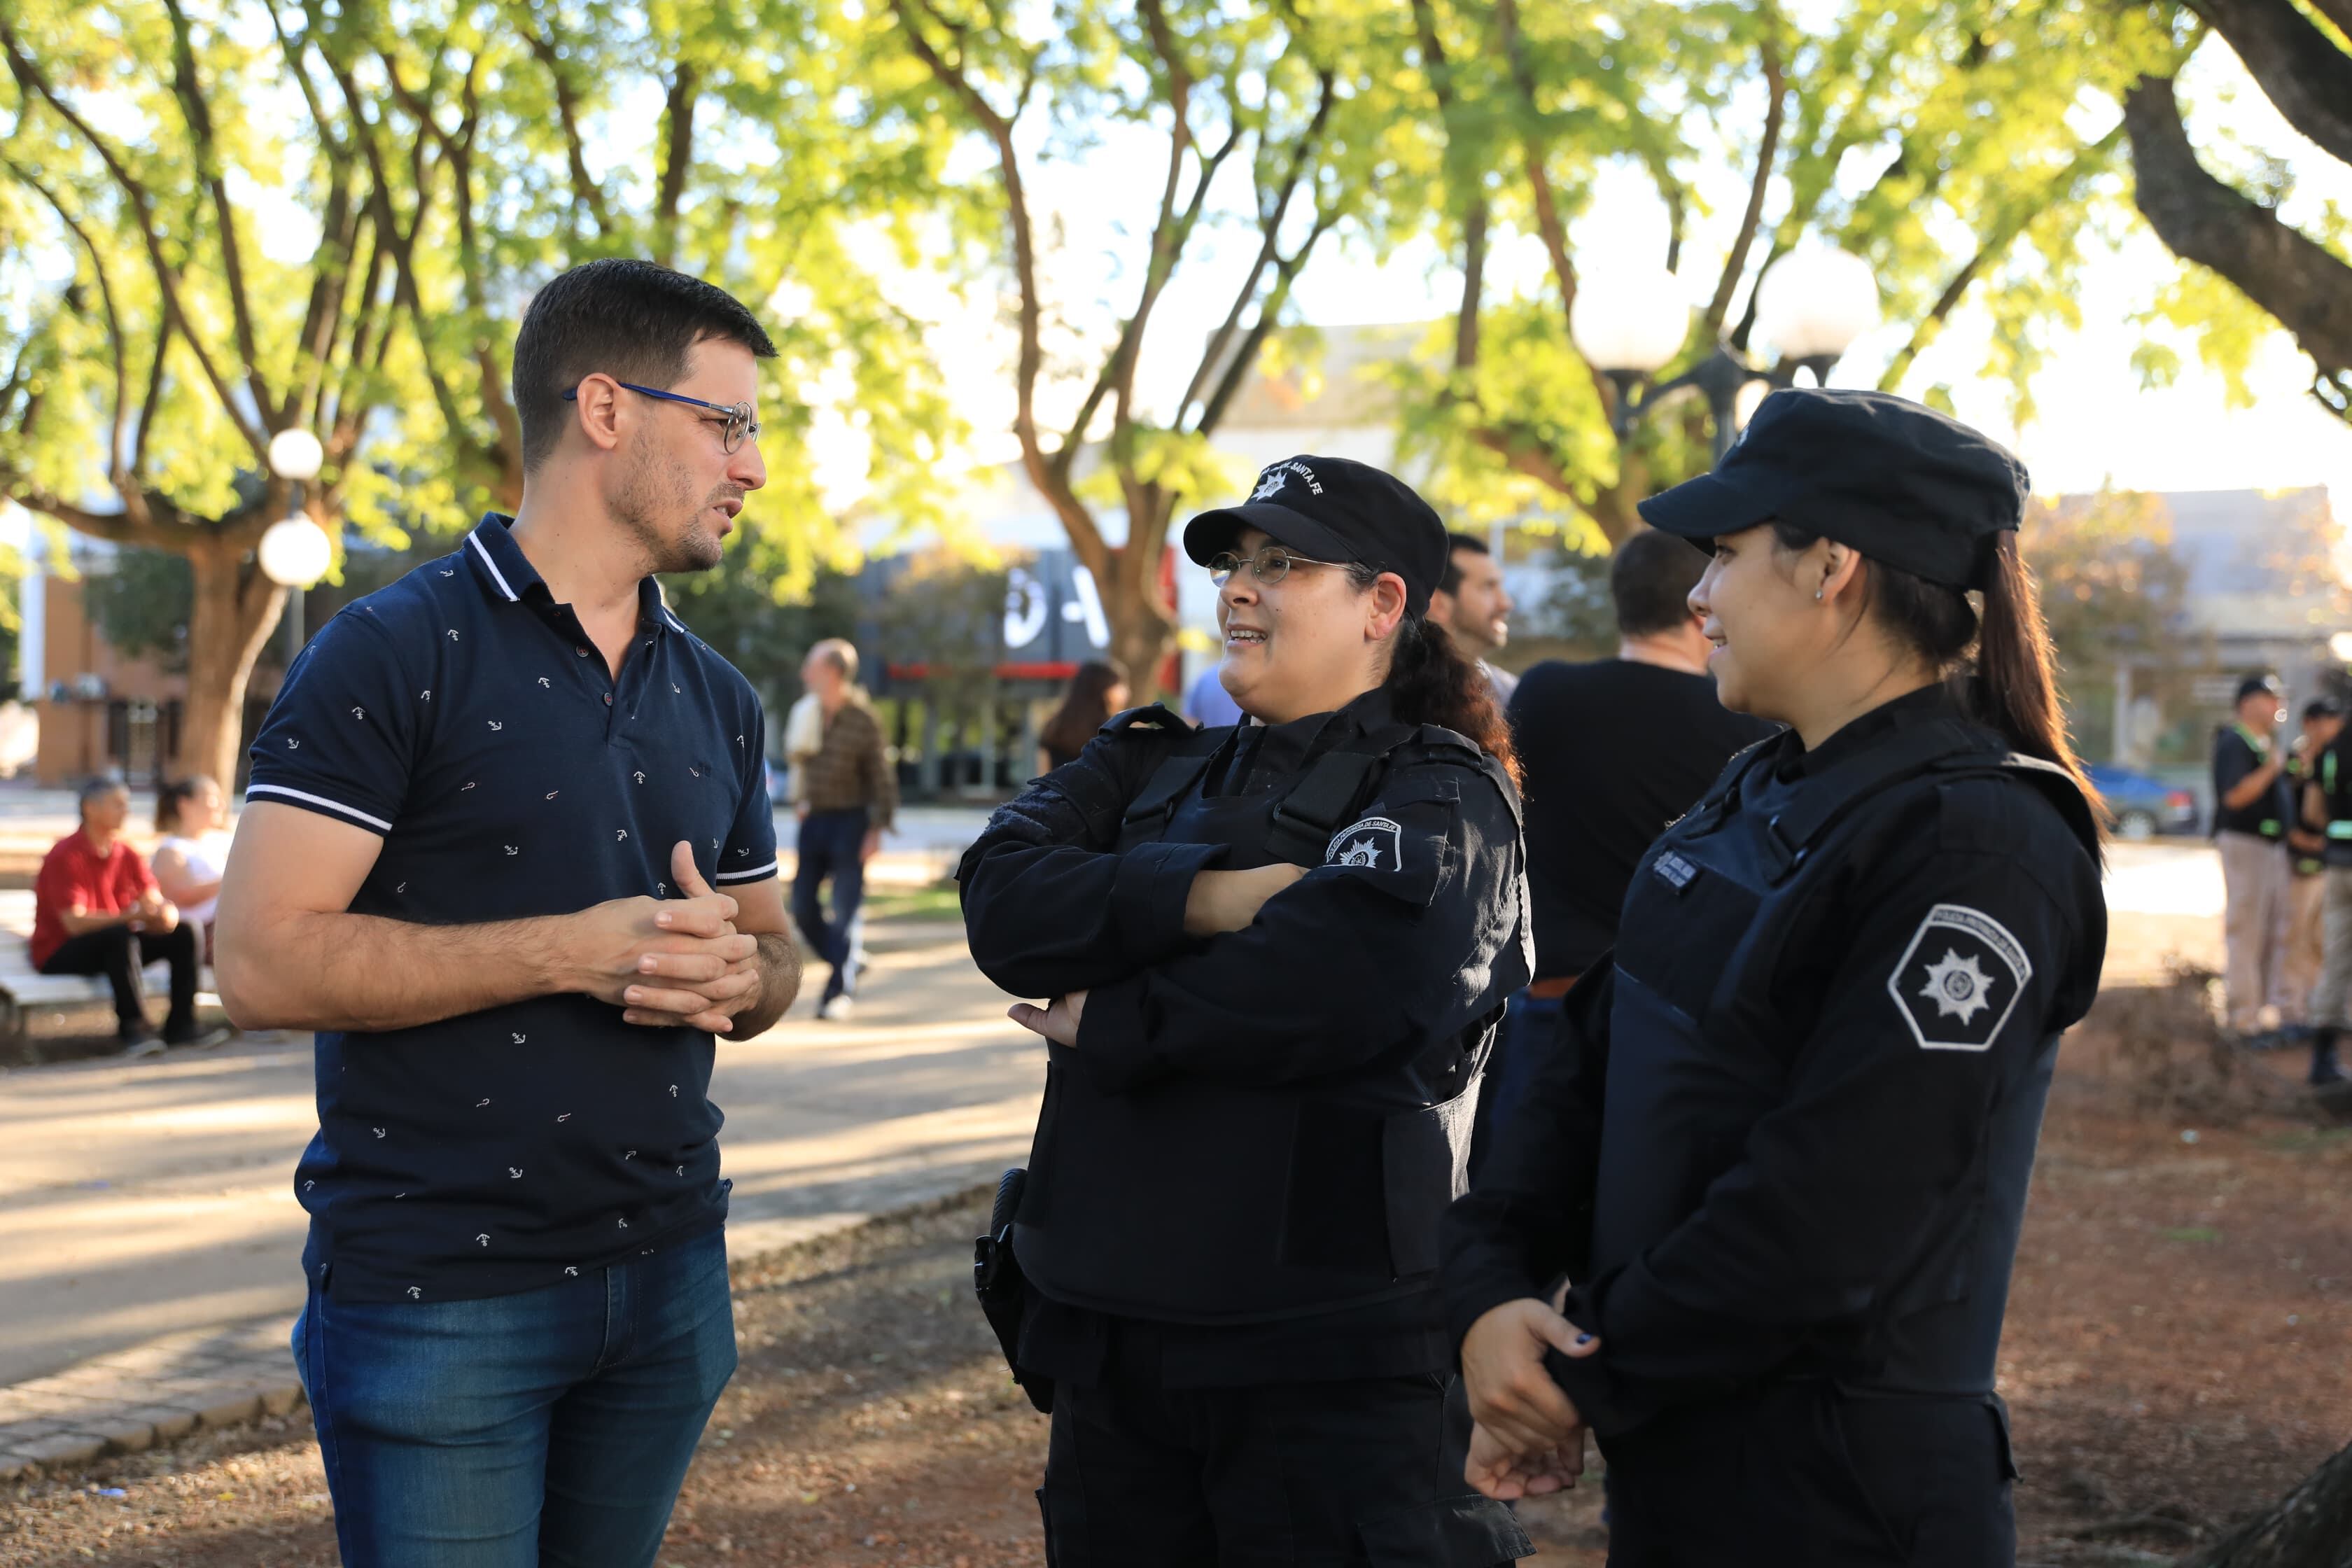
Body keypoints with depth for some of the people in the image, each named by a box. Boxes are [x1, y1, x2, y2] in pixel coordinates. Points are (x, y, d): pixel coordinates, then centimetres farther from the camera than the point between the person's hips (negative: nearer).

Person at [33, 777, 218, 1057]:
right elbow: (74, 922, -26)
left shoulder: (127, 854, 5)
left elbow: (156, 903, -2)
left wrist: (164, 914, -28)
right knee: (120, 936, -36)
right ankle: (133, 1027, -35)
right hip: (59, 956, -7)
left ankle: (180, 1024, -12)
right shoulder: (65, 856, -16)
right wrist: (130, 916, -35)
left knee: (182, 933, -10)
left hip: (114, 948, 7)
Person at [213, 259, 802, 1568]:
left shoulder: (714, 699, 13)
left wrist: (737, 974, -5)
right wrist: (571, 950, -20)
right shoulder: (396, 653, -9)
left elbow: (775, 949, 20)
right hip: (439, 1296, -6)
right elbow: (265, 962, -16)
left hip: (670, 1272, 6)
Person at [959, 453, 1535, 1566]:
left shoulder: (1439, 797, -4)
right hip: (1108, 1331, 6)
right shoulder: (1155, 772, 15)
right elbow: (1002, 899, -3)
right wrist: (1203, 897, -17)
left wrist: (1106, 1026, -10)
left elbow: (1335, 981, -23)